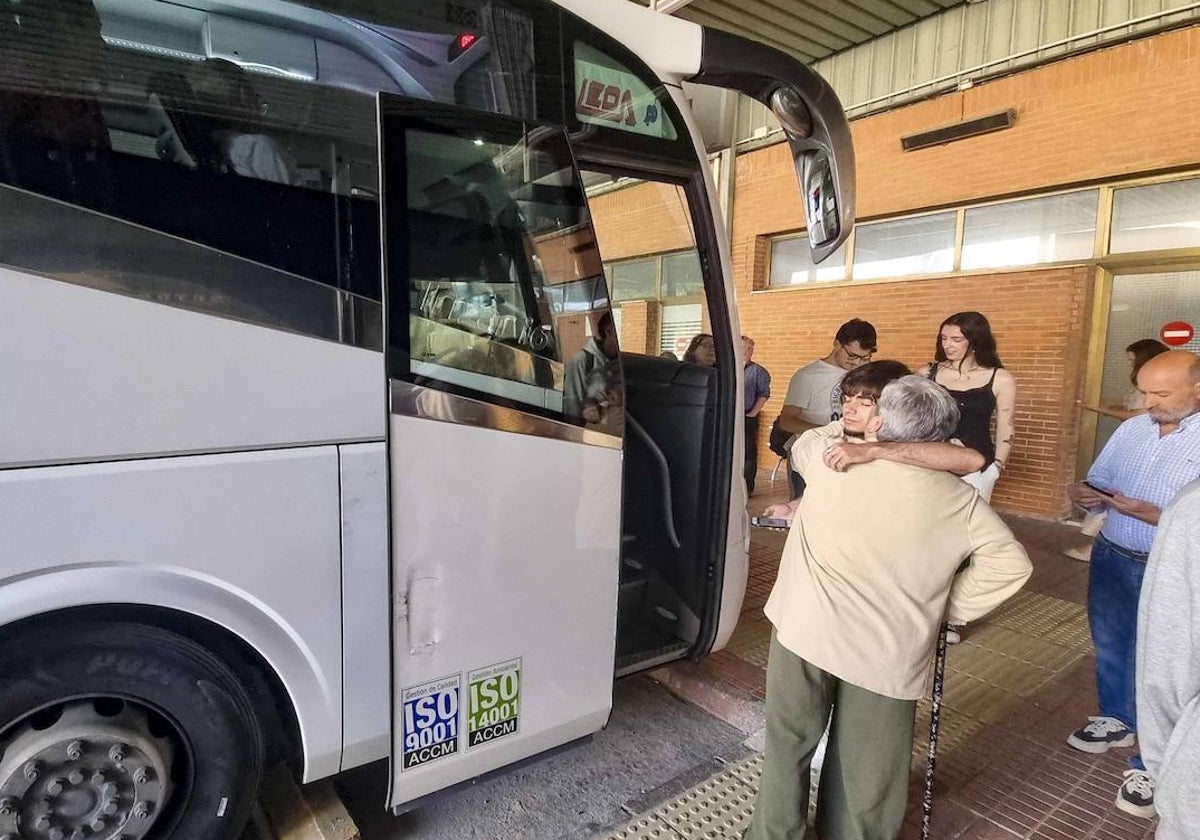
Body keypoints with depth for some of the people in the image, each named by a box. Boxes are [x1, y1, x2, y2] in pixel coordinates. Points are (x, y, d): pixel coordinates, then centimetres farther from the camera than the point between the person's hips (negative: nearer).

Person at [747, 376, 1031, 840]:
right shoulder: (958, 499, -2)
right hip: (887, 651, 1)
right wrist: (951, 607, 6)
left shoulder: (832, 458, -6)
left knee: (788, 743, 18)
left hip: (805, 629, 0)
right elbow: (1011, 563, -2)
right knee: (866, 767, 18)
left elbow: (803, 442, 15)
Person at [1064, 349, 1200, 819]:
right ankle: (1116, 720, 45)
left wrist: (1153, 515, -31)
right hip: (1111, 557, 6)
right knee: (1109, 647, 22)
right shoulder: (1131, 429, 0)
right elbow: (1099, 483, 6)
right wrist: (1085, 494, -14)